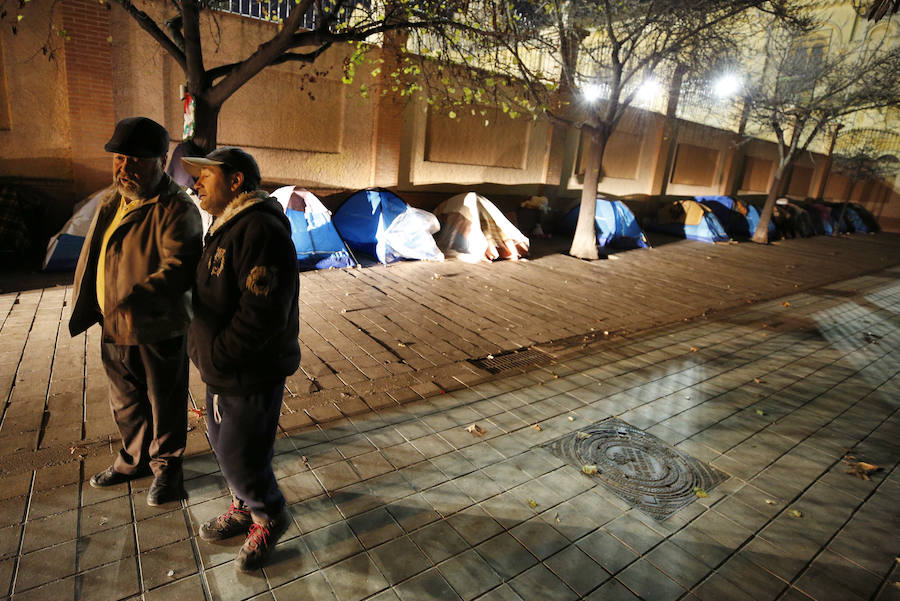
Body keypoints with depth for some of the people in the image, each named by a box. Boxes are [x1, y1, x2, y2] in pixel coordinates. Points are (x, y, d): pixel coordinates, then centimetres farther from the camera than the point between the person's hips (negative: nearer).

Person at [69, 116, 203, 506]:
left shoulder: (176, 209, -19)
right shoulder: (111, 201, 7)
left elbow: (180, 266, -31)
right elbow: (92, 261, 17)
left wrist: (138, 299, -44)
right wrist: (87, 310, 19)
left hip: (160, 331, -8)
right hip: (114, 327, 8)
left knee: (164, 404, 11)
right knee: (125, 402, 23)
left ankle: (166, 466, 33)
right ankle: (135, 458, 45)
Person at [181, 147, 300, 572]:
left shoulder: (261, 231, -25)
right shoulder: (225, 227, 10)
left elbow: (262, 314, -30)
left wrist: (216, 357, -21)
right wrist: (202, 350, 9)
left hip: (252, 374, -10)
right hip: (222, 371, 10)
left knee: (241, 456, 4)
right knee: (222, 441, 24)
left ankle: (270, 517, 32)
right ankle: (244, 507, 47)